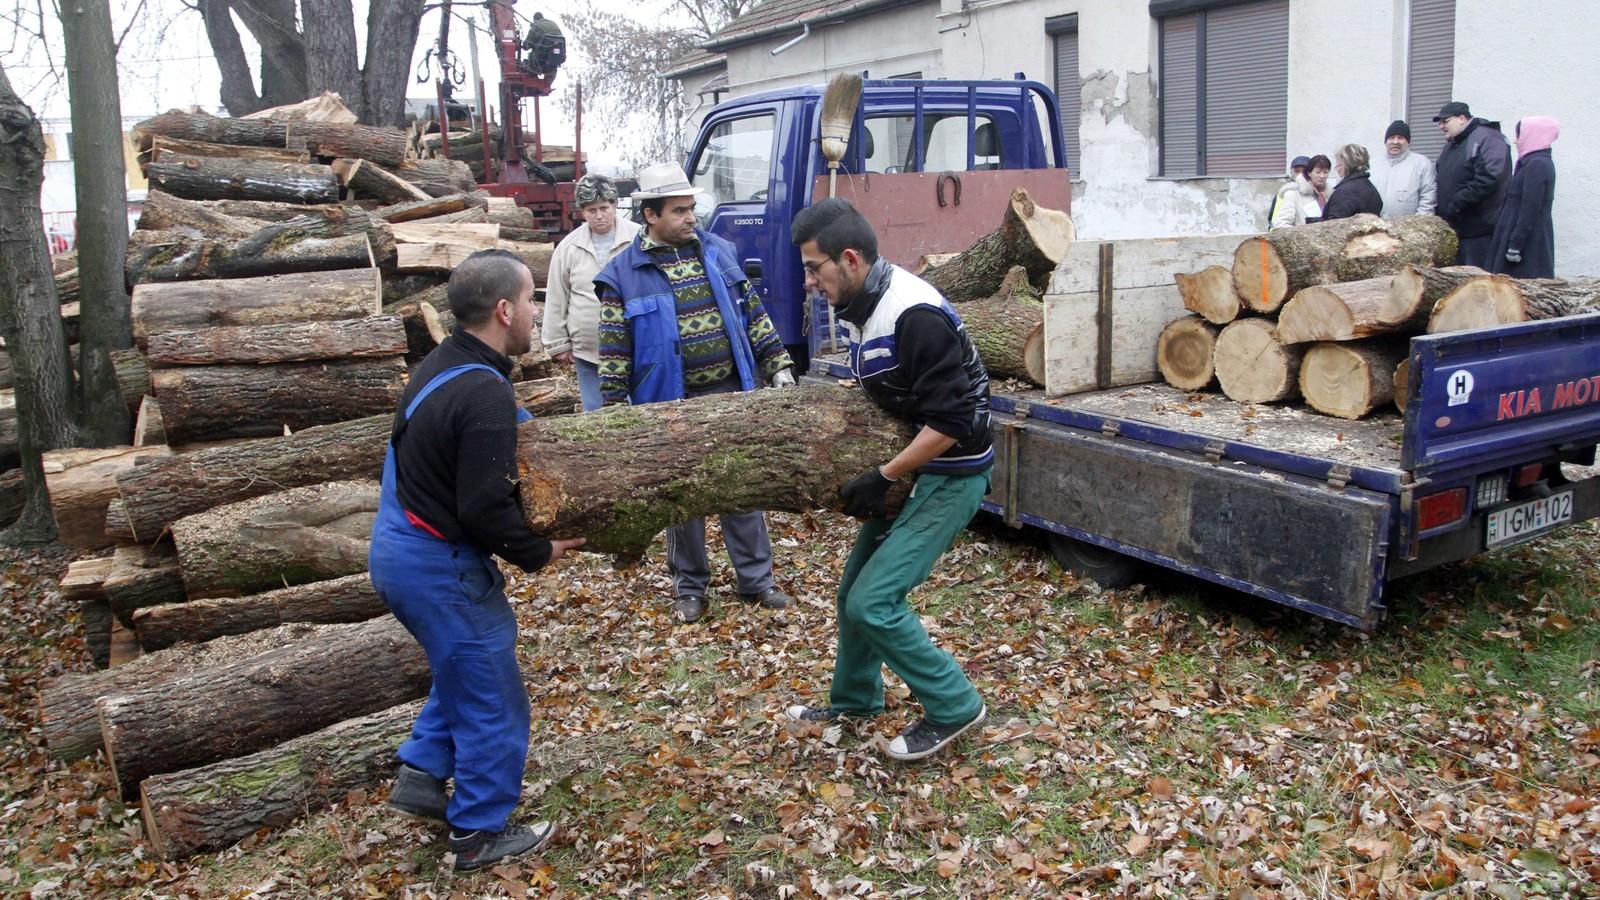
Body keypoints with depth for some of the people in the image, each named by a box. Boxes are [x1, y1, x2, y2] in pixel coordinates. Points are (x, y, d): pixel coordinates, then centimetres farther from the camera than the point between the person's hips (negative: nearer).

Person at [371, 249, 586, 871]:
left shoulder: (443, 365, 6)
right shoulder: (483, 395, -25)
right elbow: (485, 510, -27)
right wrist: (540, 552, -12)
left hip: (401, 550, 10)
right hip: (439, 568, -10)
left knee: (467, 669, 28)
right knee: (491, 699, 7)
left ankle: (421, 777, 34)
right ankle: (481, 833, 21)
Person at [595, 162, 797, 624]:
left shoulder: (718, 250, 5)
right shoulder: (624, 273, -6)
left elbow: (752, 314, 11)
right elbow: (614, 352, -5)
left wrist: (778, 365, 6)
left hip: (731, 395, 3)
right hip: (673, 404, -3)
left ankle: (756, 578, 24)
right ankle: (690, 586, 26)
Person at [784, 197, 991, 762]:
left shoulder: (916, 315, -26)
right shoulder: (858, 310, 4)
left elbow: (950, 422, -27)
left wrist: (882, 479, -21)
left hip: (950, 477, -9)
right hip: (907, 468, 9)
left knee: (872, 603, -11)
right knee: (854, 588, 16)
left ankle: (953, 707, 8)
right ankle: (855, 698, 37)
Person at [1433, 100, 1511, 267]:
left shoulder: (1487, 139, -10)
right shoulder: (1451, 145, 20)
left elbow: (1489, 179, -23)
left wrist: (1457, 203, -21)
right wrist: (1440, 214, 13)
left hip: (1481, 230, -9)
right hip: (1452, 229, 9)